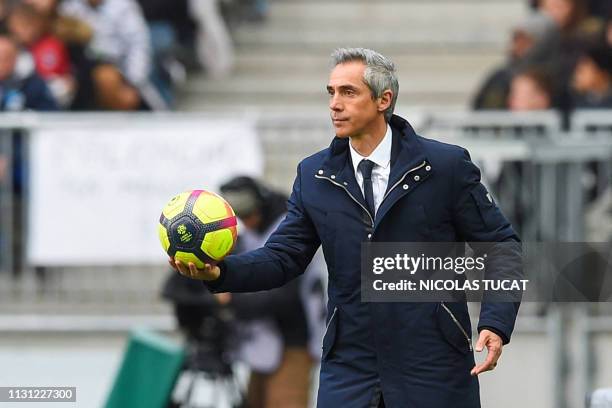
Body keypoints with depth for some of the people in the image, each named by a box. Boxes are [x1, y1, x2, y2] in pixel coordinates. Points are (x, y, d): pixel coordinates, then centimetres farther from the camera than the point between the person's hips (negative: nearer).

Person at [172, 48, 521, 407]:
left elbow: (500, 245, 1)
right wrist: (220, 271, -14)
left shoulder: (446, 166, -3)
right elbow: (283, 257, 6)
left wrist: (495, 323, -12)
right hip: (349, 373, 2)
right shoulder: (314, 175, 6)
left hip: (433, 369, -2)